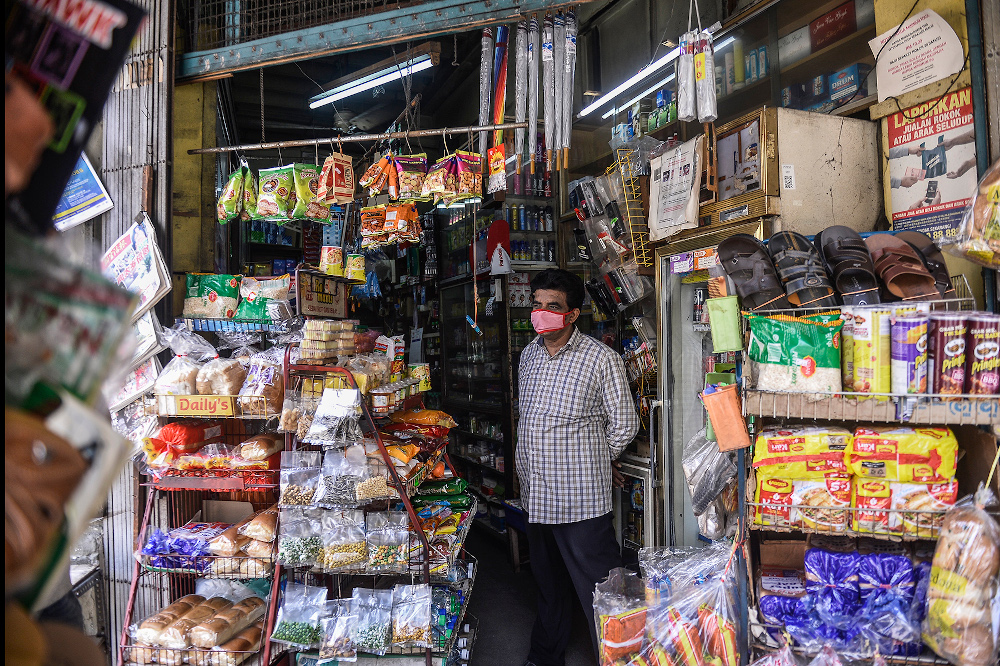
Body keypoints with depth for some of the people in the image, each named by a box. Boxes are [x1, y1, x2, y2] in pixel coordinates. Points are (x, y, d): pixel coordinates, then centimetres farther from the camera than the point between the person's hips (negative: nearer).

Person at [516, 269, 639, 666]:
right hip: (535, 495, 7)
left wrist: (591, 463, 5)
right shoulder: (529, 353, 9)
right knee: (548, 585, 22)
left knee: (597, 592, 1)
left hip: (580, 499, -6)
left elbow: (624, 425, -4)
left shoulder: (601, 358, -11)